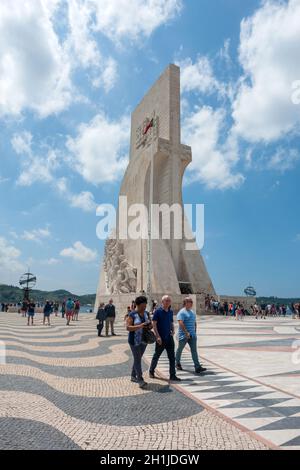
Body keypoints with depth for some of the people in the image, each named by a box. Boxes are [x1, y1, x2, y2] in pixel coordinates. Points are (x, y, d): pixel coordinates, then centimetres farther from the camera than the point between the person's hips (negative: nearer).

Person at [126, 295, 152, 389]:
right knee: (137, 359, -7)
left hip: (144, 340, 6)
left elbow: (150, 324, 13)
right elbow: (128, 327, -20)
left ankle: (133, 376, 31)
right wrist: (140, 326, -30)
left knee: (138, 358, 16)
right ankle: (140, 380, -5)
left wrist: (150, 326, -11)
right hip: (134, 340, -6)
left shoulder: (146, 313, 5)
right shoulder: (132, 315, -13)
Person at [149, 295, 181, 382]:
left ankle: (173, 375, 12)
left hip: (169, 337, 5)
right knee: (156, 355, 10)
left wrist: (173, 330, -1)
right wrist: (158, 336, -18)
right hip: (161, 338, -5)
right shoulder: (158, 311, -12)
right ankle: (151, 371, 30)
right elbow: (154, 324, -13)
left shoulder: (171, 311, 7)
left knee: (172, 357, 4)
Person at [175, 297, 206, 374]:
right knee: (180, 349, 10)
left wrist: (195, 332, 15)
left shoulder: (192, 312, 14)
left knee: (194, 350, -2)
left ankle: (197, 367, -6)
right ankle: (178, 364, 29)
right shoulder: (181, 312, -12)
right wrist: (186, 332, -27)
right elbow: (181, 323, -23)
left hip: (192, 335, 6)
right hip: (183, 335, -6)